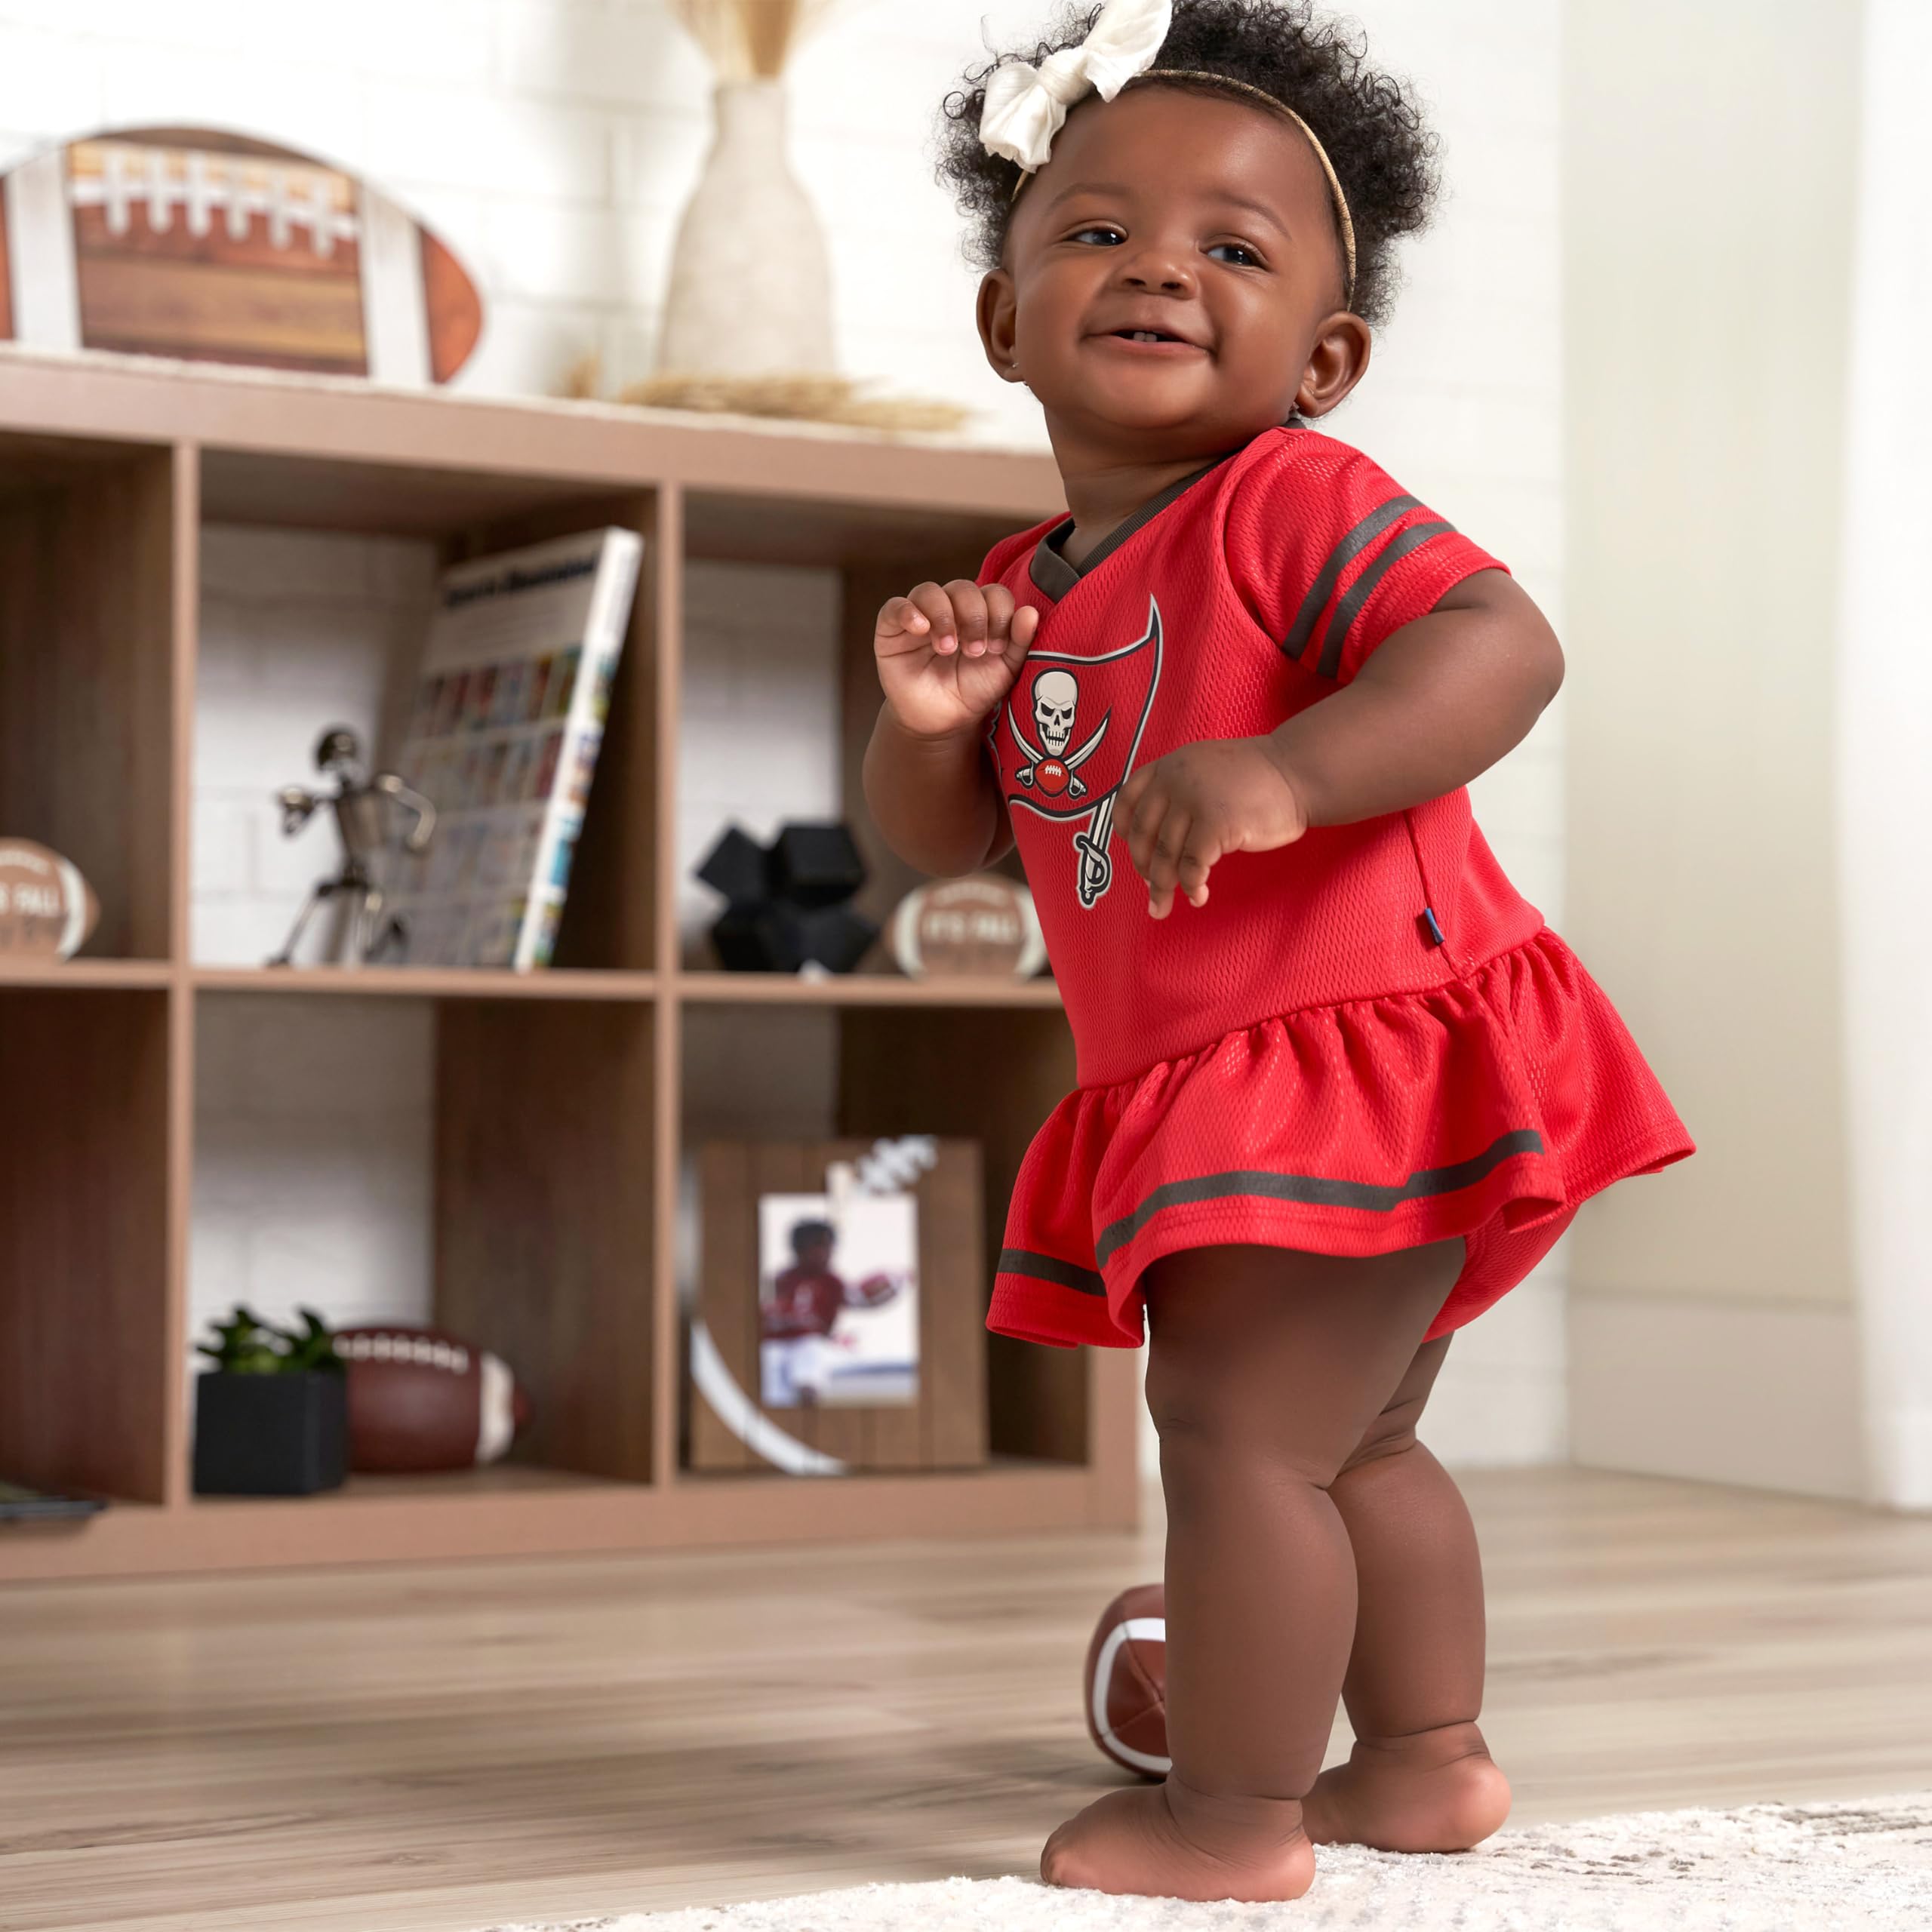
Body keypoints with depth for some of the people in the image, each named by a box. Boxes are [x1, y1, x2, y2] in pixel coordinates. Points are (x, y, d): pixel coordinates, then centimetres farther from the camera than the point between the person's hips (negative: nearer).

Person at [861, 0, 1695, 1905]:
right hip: (1196, 1100, 10)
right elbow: (945, 840, 15)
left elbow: (1501, 642, -29)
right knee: (1354, 1442, 19)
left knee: (1239, 1426, -10)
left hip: (1353, 1057, -10)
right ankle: (1426, 1760, 33)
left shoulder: (1295, 505, -15)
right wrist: (930, 719, -8)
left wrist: (1280, 771, -41)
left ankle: (1234, 1816, 0)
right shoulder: (1026, 586, 11)